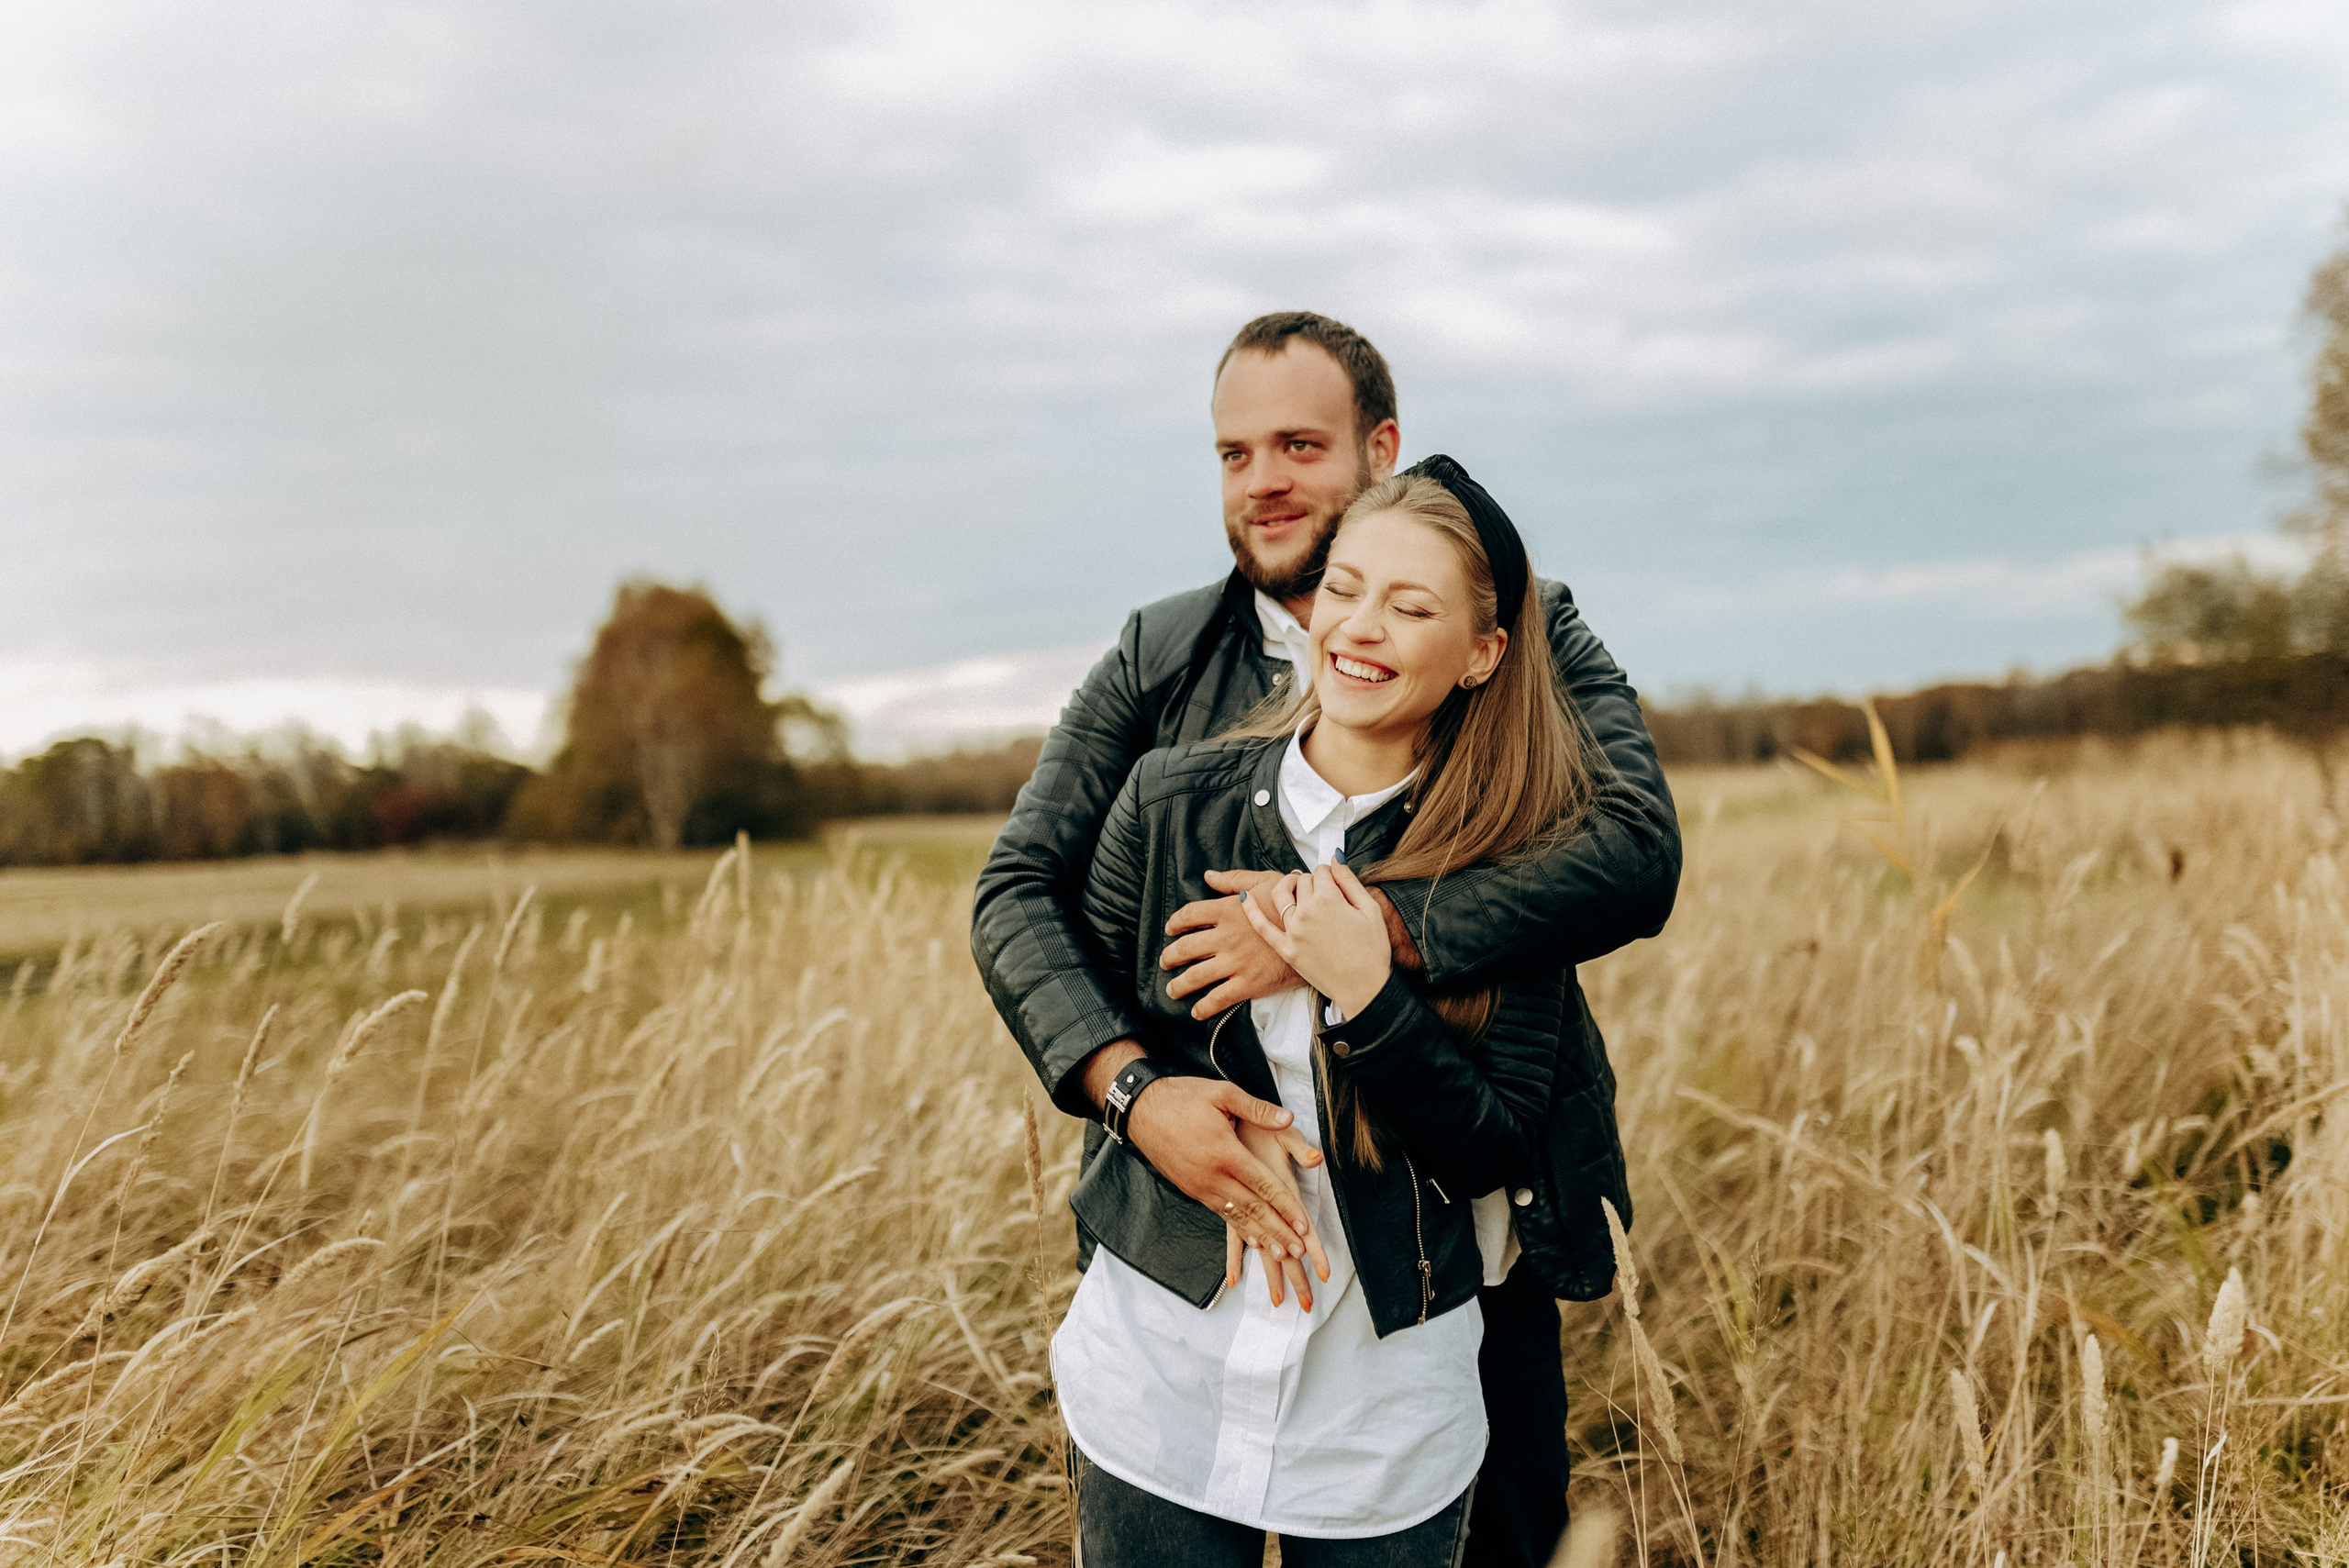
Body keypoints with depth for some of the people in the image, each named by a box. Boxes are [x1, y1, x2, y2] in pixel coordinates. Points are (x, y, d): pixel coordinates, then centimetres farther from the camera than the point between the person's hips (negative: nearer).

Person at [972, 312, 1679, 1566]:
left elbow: (1638, 854, -22)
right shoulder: (1156, 658, 0)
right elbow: (1016, 891, -8)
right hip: (1196, 1215, 2)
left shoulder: (1526, 634, -6)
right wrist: (1130, 1084, -27)